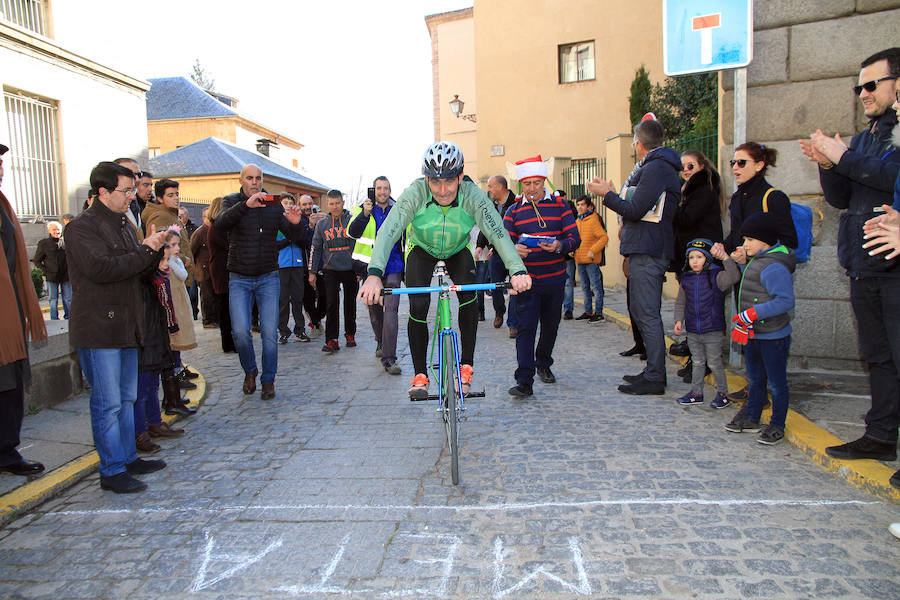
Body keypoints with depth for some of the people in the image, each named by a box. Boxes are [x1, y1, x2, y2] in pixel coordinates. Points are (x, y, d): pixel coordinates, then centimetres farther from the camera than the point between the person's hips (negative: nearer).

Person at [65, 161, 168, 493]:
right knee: (108, 403, -3)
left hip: (126, 326, 9)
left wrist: (153, 248, -1)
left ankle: (128, 457, 27)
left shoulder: (124, 225, 18)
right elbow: (102, 268, -23)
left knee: (126, 398, 16)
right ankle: (112, 472, 7)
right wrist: (146, 250, -15)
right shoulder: (82, 227, -10)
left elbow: (138, 268, 19)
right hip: (98, 328, -9)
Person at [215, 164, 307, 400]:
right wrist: (246, 205, -32)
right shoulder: (232, 202, 2)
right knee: (240, 332, -7)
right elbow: (221, 223, -21)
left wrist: (296, 224, -21)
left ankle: (268, 380, 14)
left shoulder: (274, 205, 5)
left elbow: (297, 239, 1)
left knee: (270, 333, -2)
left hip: (268, 277, 1)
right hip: (239, 279, -1)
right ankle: (250, 370, 21)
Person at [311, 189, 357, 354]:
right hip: (330, 269, 1)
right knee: (332, 303, -7)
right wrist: (312, 271, 9)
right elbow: (316, 248, 12)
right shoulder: (321, 224, 7)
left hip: (350, 269, -1)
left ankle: (350, 335, 24)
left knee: (350, 303, 10)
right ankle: (331, 340, -5)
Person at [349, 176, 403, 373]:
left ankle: (389, 359, -13)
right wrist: (365, 214, -26)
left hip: (393, 269, -1)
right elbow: (353, 232, -12)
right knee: (374, 309, 12)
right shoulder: (363, 209, 4)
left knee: (391, 310, -12)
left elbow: (407, 237, 14)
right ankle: (381, 342, 38)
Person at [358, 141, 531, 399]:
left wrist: (517, 270, -54)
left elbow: (497, 232, -39)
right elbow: (388, 230, -41)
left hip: (458, 251, 1)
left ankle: (466, 364, -6)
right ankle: (420, 375, -1)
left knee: (468, 295, -23)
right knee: (418, 306, -17)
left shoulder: (473, 195, -29)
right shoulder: (415, 193, -31)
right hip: (422, 250, 0)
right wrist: (374, 274, -56)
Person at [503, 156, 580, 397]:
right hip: (526, 279, -1)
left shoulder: (560, 205, 5)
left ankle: (543, 364, 38)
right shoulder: (514, 211, 6)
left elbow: (574, 237, -1)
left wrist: (559, 246, -23)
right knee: (526, 328, -9)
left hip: (554, 278, 2)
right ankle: (524, 381, -9)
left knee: (551, 326, 14)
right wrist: (514, 250, -23)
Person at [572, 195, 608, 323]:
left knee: (596, 287, -2)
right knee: (585, 288, 14)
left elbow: (604, 238, -16)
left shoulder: (593, 220, -11)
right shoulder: (577, 221, 12)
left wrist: (593, 250, -22)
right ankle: (588, 312, 23)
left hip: (592, 260, -8)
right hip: (580, 260, 8)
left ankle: (598, 313, 3)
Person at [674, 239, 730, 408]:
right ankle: (696, 393, 24)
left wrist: (725, 257, -32)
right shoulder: (686, 278, 6)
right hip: (692, 331, 4)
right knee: (698, 362, 15)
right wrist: (679, 320, 3)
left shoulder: (716, 276, -7)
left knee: (714, 363, 4)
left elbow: (733, 277, -27)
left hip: (712, 331, -4)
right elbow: (680, 302, 14)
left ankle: (722, 393, 20)